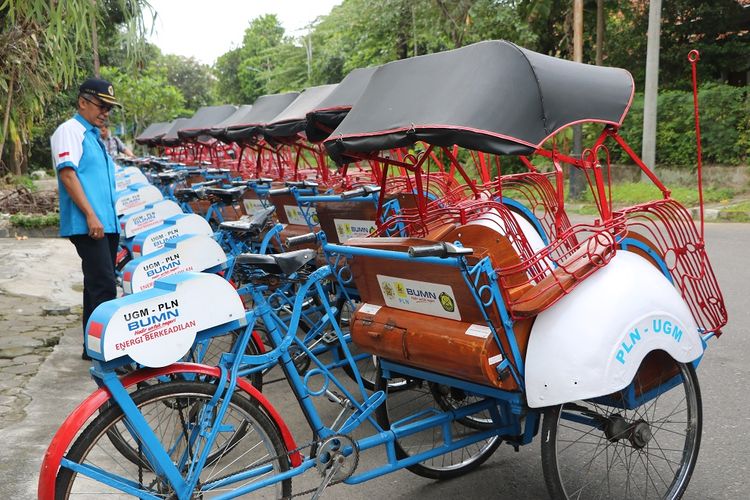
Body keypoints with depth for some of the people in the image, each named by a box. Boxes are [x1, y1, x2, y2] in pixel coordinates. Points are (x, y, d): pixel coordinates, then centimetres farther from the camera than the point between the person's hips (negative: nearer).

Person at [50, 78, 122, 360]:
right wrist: (90, 215, -21)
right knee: (104, 285, -14)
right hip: (87, 225, -9)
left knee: (97, 285, 13)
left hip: (107, 224, 9)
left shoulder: (95, 136, 23)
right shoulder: (69, 131, -5)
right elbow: (67, 174, -15)